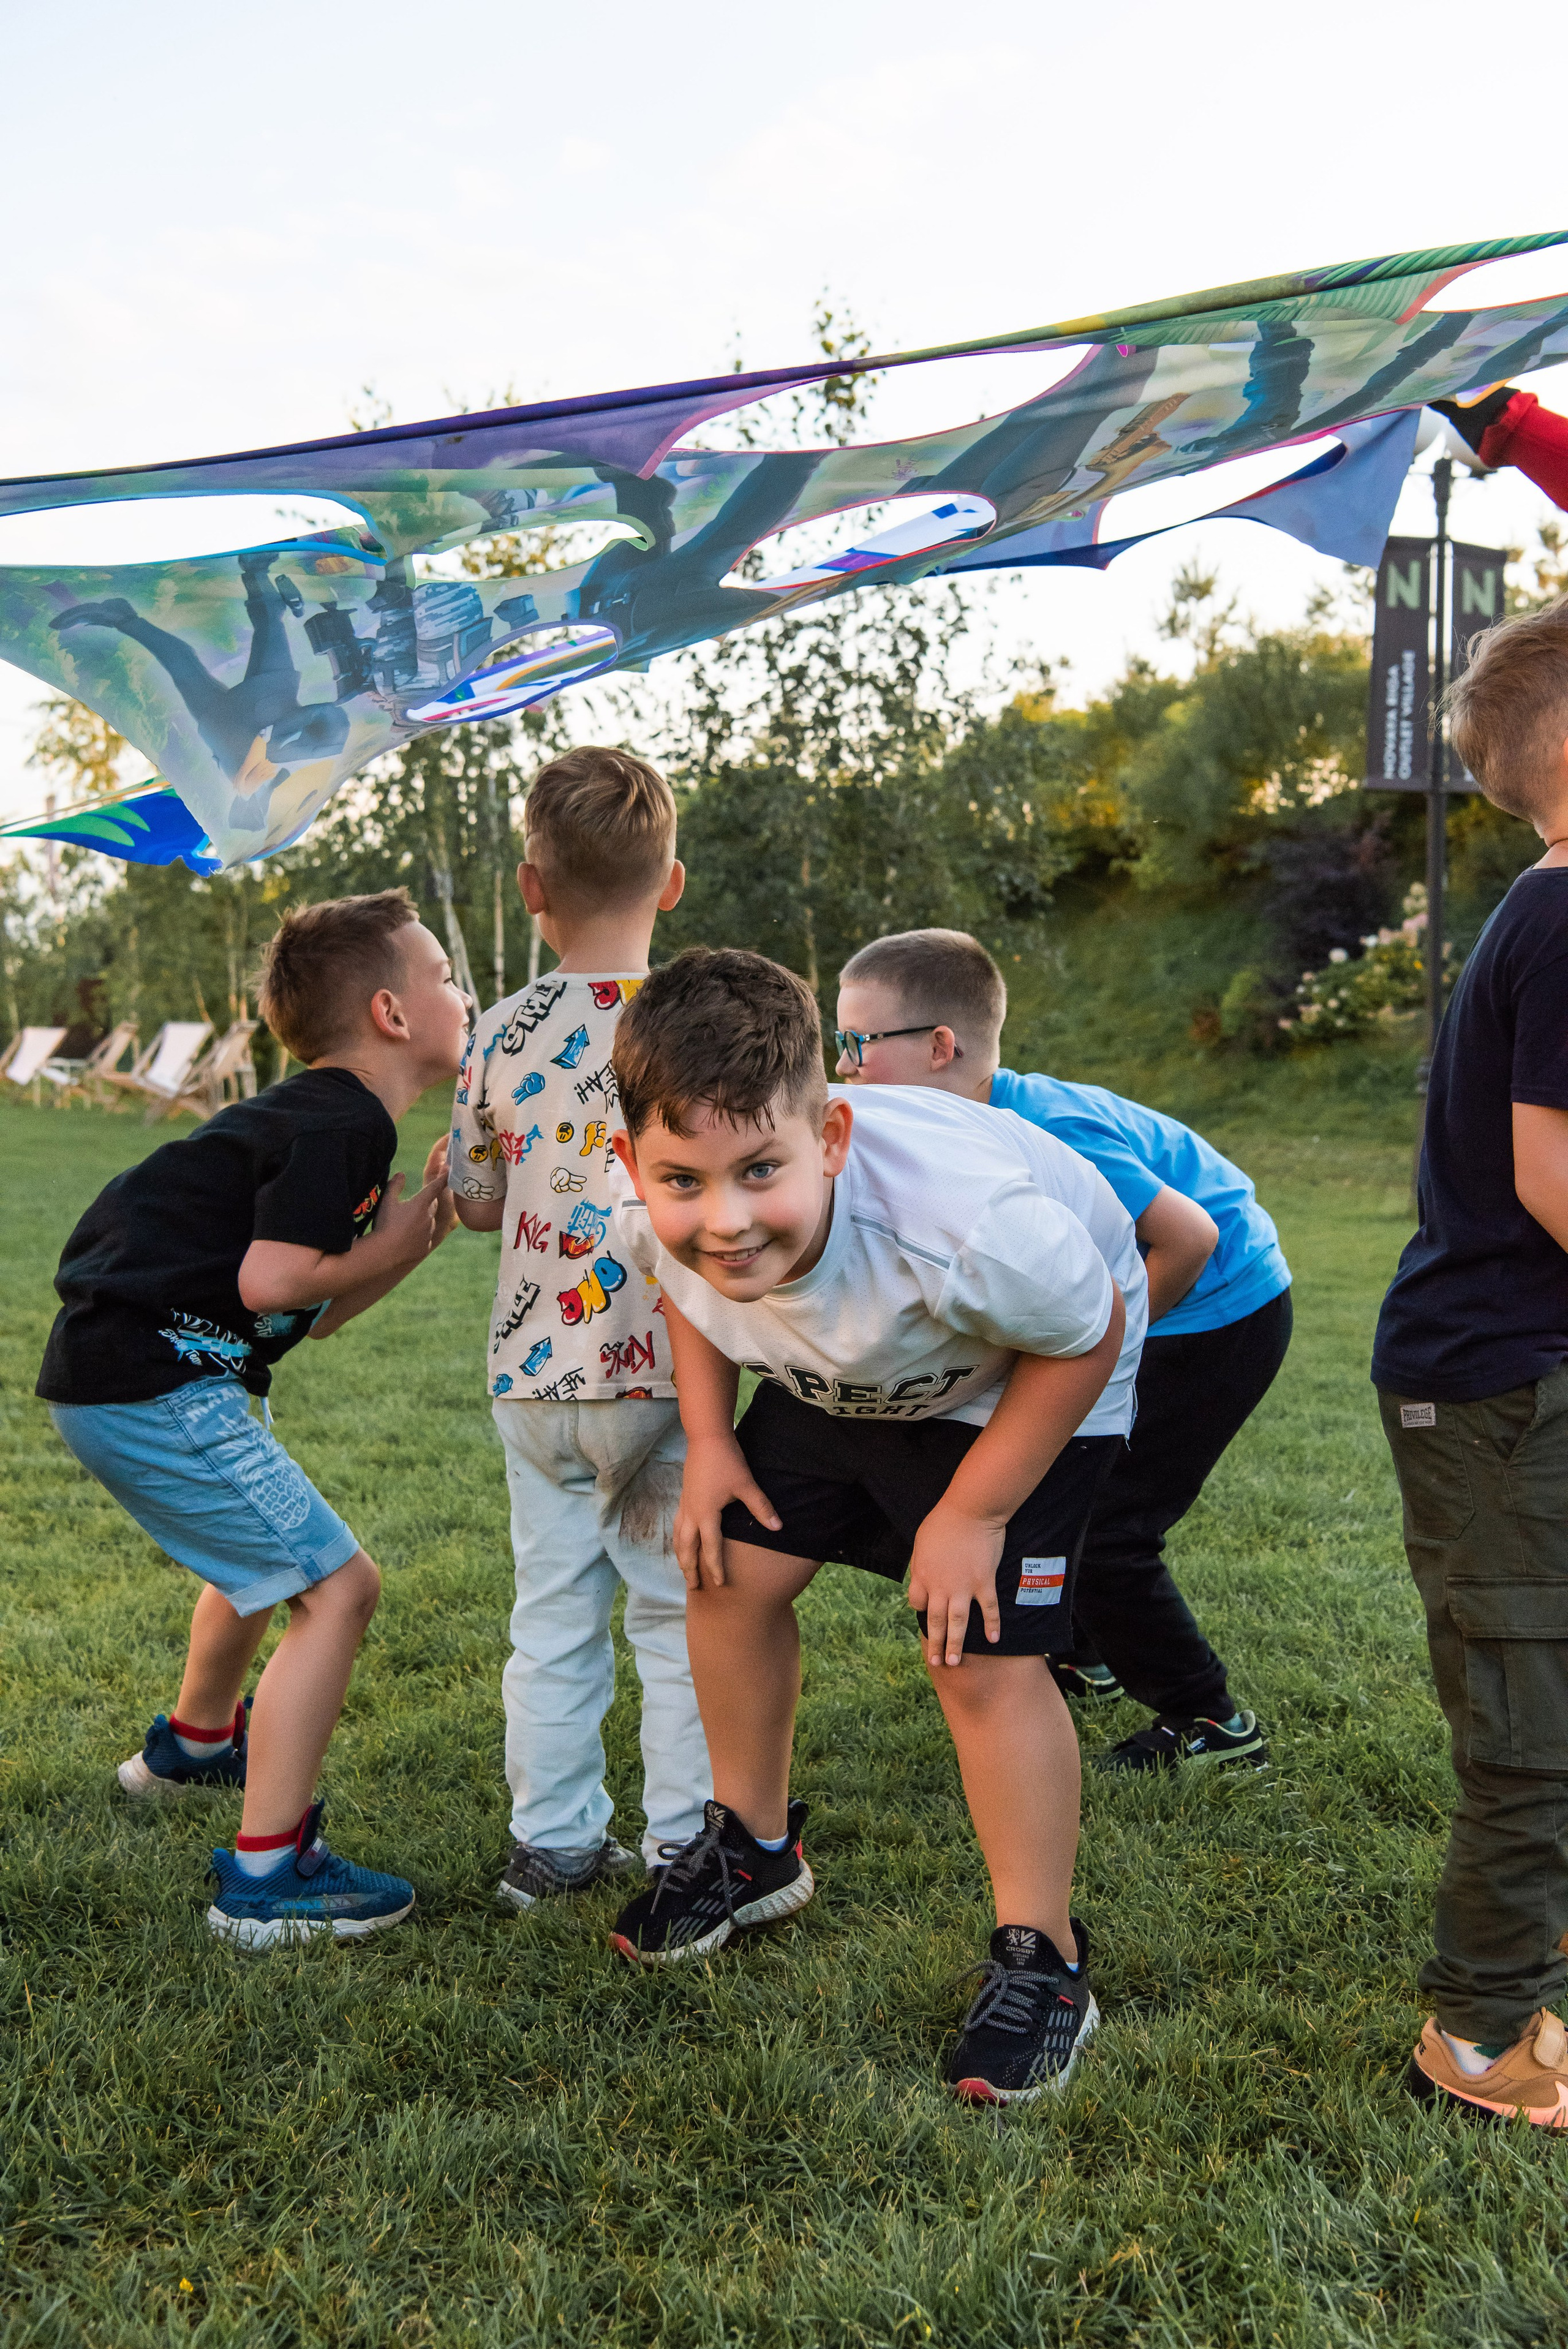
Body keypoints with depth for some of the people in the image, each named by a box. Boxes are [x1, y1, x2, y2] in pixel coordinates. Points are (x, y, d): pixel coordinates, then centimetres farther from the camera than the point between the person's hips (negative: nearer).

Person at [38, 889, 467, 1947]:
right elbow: (271, 1281, -24)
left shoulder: (323, 1117, 16)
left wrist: (424, 1224, 10)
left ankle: (193, 1744, 56)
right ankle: (266, 1879, -5)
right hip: (157, 1383, -11)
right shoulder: (343, 1124, -15)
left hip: (114, 1373, 11)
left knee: (265, 1555, 32)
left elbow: (304, 1316, 15)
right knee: (337, 1585, -9)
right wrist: (388, 1247, -8)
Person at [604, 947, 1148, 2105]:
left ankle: (1043, 1962, 8)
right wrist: (709, 1441, -7)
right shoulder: (658, 1215, -29)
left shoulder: (962, 1223, -46)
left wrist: (973, 1513, -19)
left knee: (982, 1657, -13)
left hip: (1031, 1373, -5)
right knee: (731, 1574, 5)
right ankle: (755, 1847, 31)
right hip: (833, 1377, 6)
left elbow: (1087, 1334, -24)